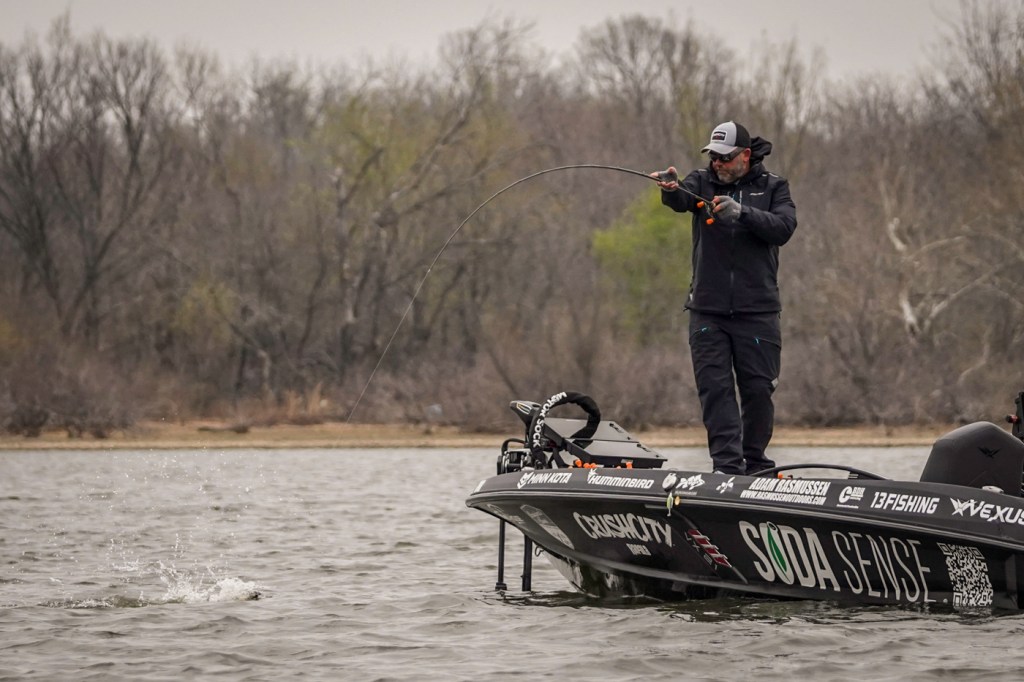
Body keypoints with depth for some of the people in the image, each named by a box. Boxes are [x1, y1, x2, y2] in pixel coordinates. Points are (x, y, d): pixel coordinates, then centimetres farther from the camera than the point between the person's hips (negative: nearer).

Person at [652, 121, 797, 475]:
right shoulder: (703, 181, 8)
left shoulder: (772, 187, 7)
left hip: (757, 311, -1)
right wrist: (671, 189, -39)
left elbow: (783, 228, -11)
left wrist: (741, 212, -25)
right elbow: (682, 199, -15)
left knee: (758, 389, 1)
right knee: (714, 387, -7)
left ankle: (755, 463, 16)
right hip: (708, 309, 1)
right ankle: (727, 466, -9)